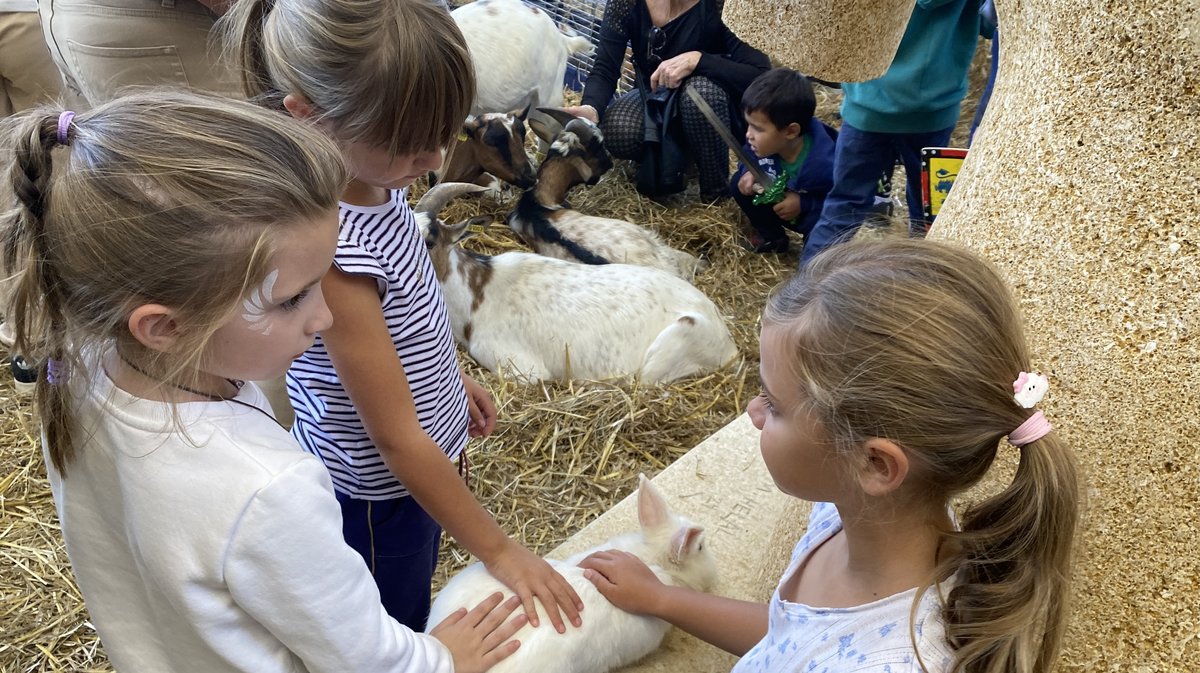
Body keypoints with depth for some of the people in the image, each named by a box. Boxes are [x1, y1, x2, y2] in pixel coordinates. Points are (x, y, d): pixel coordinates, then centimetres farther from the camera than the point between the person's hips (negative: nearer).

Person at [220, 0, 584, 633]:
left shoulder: (368, 175, -12)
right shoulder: (329, 248, -36)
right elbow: (395, 439, -28)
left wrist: (453, 375, 19)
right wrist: (498, 550, -20)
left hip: (425, 458, 7)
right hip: (376, 493, -7)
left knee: (414, 608, 30)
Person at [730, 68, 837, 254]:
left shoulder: (823, 164, -39)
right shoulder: (764, 140, -22)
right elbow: (749, 158, 1)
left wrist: (804, 204, -35)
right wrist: (749, 172, -23)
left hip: (811, 212, -6)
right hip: (777, 200, 7)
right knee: (740, 184, -12)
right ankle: (771, 236, 7)